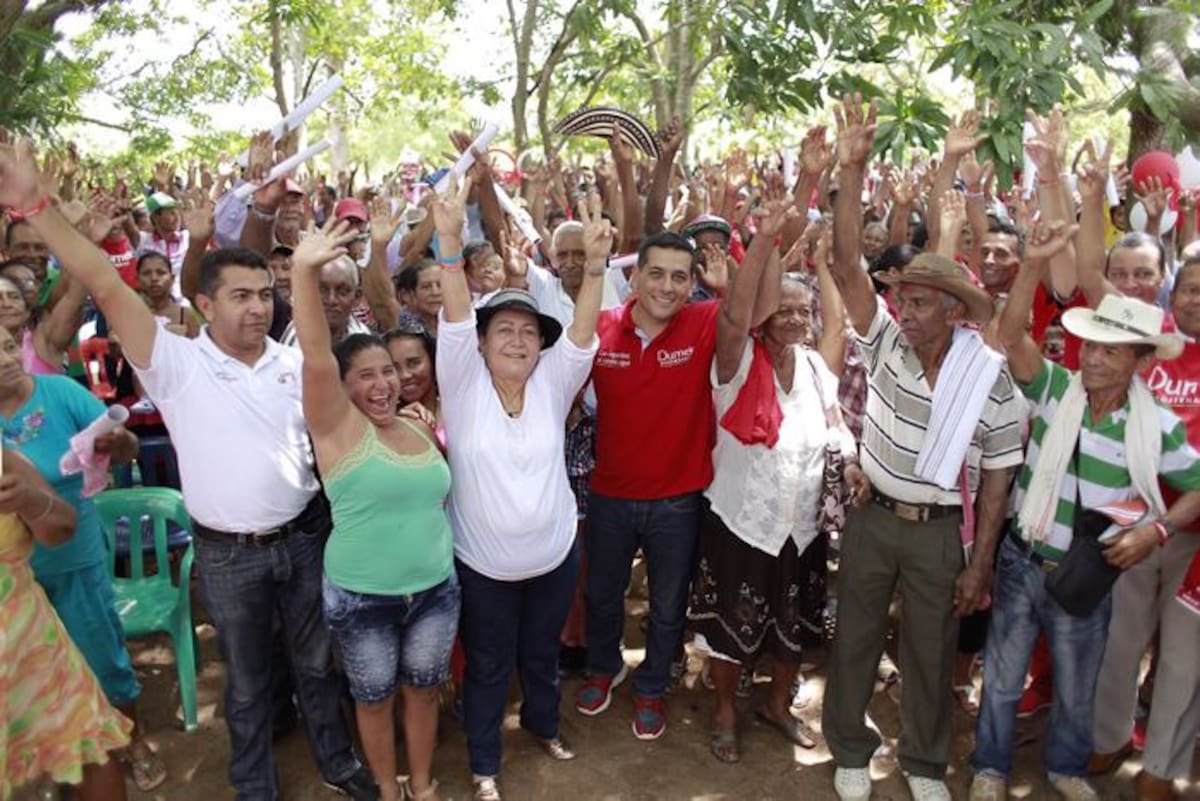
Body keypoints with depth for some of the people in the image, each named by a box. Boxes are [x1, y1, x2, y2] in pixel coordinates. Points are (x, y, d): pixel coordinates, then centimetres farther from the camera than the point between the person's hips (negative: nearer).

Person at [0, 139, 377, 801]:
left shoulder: (296, 364, -1)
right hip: (228, 554, -2)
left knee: (317, 661, 20)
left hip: (304, 536, 3)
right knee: (247, 679, 16)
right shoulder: (177, 364, -11)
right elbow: (106, 287, -20)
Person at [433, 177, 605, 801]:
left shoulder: (552, 384, -6)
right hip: (482, 563, -2)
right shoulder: (464, 386, -12)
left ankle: (543, 723, 53)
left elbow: (583, 330, -20)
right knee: (488, 666, 16)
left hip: (554, 553, 3)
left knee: (542, 652, 25)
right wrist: (450, 243, -41)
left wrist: (595, 262, -35)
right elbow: (454, 321, -27)